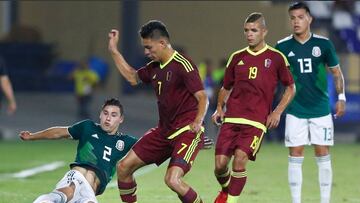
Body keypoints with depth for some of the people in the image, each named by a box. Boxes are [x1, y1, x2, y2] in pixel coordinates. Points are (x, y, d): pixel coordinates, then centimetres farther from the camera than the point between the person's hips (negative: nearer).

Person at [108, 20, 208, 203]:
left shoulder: (183, 65, -16)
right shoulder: (154, 68, 10)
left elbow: (202, 97, -21)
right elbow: (132, 77, 30)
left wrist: (197, 122, -38)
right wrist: (114, 51, 26)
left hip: (186, 132, -9)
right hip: (164, 131, 9)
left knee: (172, 180, -26)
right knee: (124, 167, 5)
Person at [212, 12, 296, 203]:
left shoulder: (276, 58, 3)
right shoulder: (237, 57, 12)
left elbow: (290, 88, 11)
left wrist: (277, 112, 0)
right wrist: (219, 108, 7)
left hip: (256, 121, -3)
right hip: (231, 119, 3)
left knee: (240, 159, -22)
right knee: (220, 164, -5)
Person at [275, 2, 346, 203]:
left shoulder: (323, 44, 0)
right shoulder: (283, 47, 1)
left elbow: (336, 73, 9)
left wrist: (341, 97, 1)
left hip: (321, 109, 0)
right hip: (295, 111, 0)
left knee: (323, 155, 1)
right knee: (295, 156, 0)